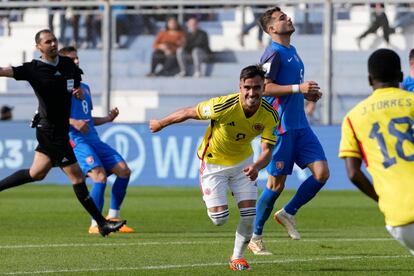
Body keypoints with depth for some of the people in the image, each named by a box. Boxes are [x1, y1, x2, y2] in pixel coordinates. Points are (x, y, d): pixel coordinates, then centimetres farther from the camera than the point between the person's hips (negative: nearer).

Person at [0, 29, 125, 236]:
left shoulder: (68, 64, 6)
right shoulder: (33, 69, -13)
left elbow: (77, 84, 22)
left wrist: (79, 91, -1)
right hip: (52, 131, -7)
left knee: (36, 173, 19)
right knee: (77, 177, -3)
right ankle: (101, 224, 3)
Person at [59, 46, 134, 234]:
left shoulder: (84, 88, 24)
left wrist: (107, 119, 13)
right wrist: (73, 122, -24)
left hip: (93, 139, 8)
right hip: (76, 140, -8)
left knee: (123, 170, 0)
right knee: (100, 176, -24)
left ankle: (113, 218, 11)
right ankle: (95, 225, -18)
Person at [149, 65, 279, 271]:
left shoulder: (269, 115, -23)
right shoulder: (224, 106, -33)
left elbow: (267, 151, -22)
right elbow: (189, 112, -18)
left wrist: (256, 166, -45)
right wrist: (161, 124, -5)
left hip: (242, 162, 3)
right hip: (213, 162, -3)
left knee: (249, 213, -7)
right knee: (219, 218, -6)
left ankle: (237, 257, 18)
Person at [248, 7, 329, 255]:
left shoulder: (291, 51, 16)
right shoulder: (274, 53, -12)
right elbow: (264, 87, -20)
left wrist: (308, 93, 10)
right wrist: (298, 88, -22)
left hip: (300, 125, 8)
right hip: (280, 126, -8)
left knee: (322, 173, -4)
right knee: (276, 183, -3)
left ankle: (288, 213, 14)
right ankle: (255, 237, 11)